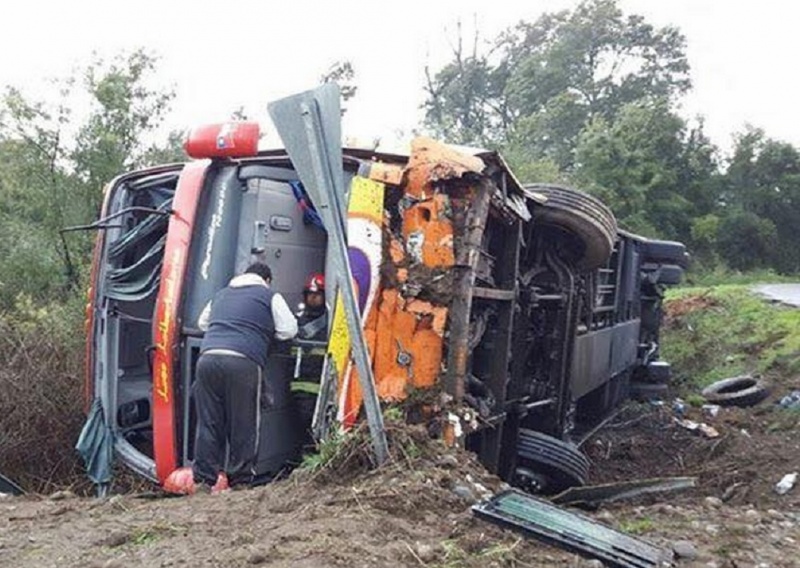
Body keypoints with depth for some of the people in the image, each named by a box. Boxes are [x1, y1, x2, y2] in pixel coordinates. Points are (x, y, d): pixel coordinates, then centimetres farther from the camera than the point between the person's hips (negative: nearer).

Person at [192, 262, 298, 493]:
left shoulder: (221, 294, 29)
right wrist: (265, 332, 28)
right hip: (243, 362, -4)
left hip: (208, 357, 5)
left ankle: (203, 480, 9)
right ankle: (240, 481, 8)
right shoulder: (270, 296, 14)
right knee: (244, 425, 4)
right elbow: (289, 329, 10)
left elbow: (203, 323, 41)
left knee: (208, 423, 8)